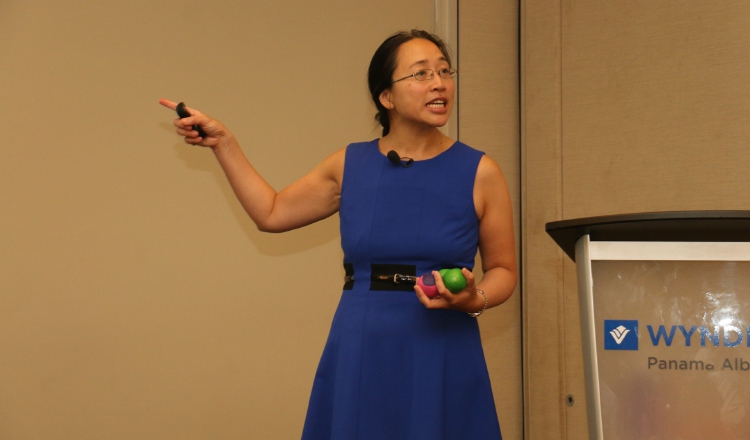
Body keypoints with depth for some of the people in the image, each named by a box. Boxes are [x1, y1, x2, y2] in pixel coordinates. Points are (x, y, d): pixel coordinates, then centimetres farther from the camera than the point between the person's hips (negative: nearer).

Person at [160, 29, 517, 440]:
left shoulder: (479, 172, -3)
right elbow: (271, 213, 16)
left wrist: (474, 300, -15)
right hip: (358, 355, 2)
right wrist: (222, 142, 15)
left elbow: (503, 269, 5)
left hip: (441, 358, -2)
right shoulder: (351, 164, 5)